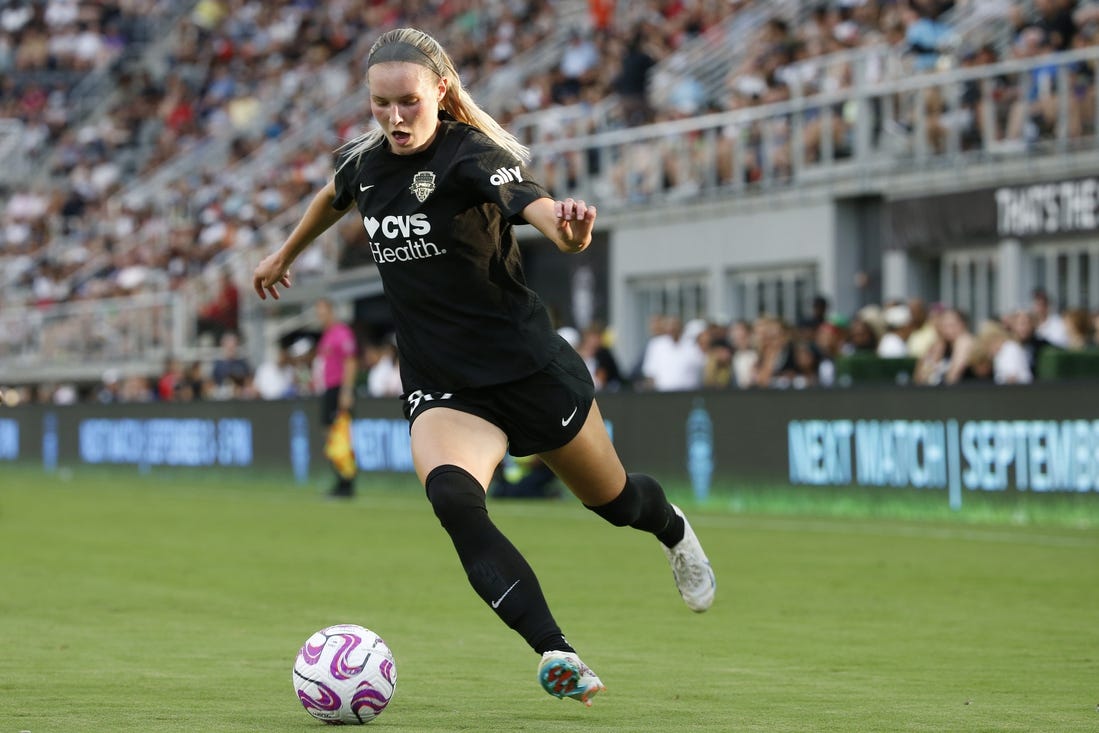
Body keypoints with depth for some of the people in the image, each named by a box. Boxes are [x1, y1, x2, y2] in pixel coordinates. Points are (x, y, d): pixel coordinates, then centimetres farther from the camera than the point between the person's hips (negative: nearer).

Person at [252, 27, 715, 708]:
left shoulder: (472, 155, -19)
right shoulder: (365, 161, 0)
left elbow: (533, 203, -40)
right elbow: (334, 196, 26)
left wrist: (566, 226, -63)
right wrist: (286, 254, 40)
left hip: (529, 366, -4)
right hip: (440, 388, 4)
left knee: (614, 500, 17)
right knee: (452, 499, -29)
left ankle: (673, 530, 57)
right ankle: (557, 654, -35)